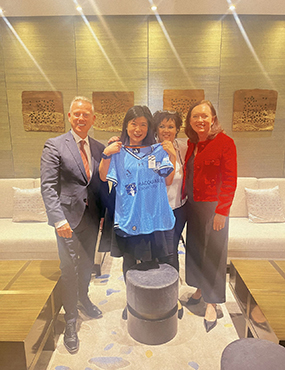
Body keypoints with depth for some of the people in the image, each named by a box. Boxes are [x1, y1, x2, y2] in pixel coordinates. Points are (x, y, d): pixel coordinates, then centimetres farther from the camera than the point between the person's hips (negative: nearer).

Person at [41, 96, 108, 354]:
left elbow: (102, 183, 9)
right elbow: (48, 186, -12)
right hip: (68, 218, -4)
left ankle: (83, 299, 46)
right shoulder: (54, 146, -8)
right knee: (69, 270, 5)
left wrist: (105, 212, 4)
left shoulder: (99, 148, 6)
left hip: (92, 217, 5)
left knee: (87, 264, 20)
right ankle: (70, 322, 26)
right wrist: (59, 219, -20)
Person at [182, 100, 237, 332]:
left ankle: (211, 304, 20)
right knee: (194, 248, 16)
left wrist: (222, 211, -17)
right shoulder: (192, 143, 8)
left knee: (212, 252, 3)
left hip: (213, 206, -6)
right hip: (192, 205, 7)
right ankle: (200, 289, 37)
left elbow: (230, 181, -14)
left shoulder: (225, 143, -12)